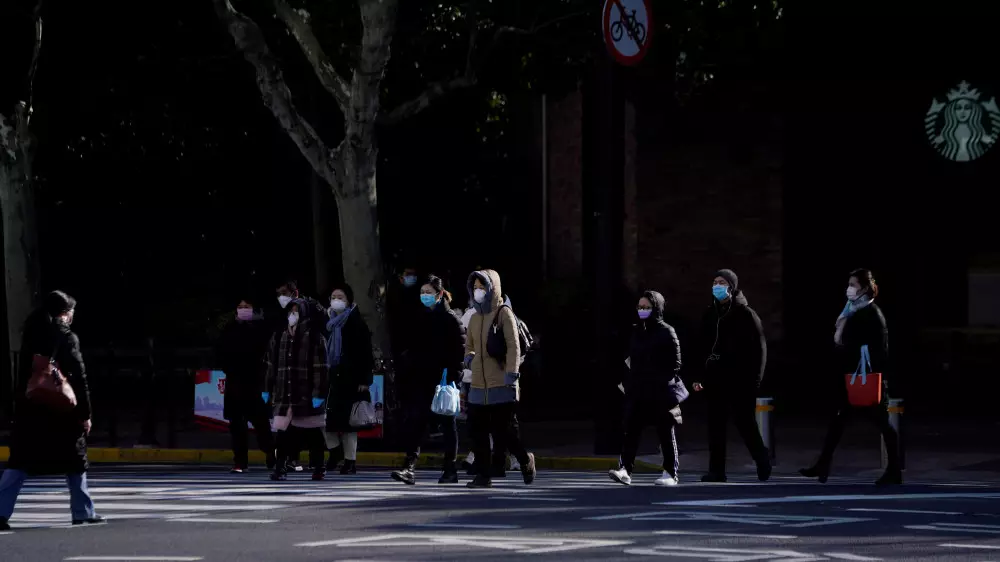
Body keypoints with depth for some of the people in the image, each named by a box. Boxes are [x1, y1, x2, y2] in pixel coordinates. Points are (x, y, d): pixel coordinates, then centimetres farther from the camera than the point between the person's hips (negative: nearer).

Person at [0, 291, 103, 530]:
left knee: (20, 463, 2)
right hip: (62, 411, -4)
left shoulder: (31, 335, 7)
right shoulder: (67, 338, -8)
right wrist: (85, 414, -6)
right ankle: (83, 512, 17)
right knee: (75, 461, 11)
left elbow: (24, 374, 10)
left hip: (29, 409, 4)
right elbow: (79, 378, -10)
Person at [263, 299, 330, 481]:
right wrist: (267, 390, 12)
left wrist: (319, 393, -14)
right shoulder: (279, 338, 9)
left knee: (313, 433, 6)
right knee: (283, 432, -2)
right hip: (285, 394, 3)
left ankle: (318, 468, 17)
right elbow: (271, 365, 14)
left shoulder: (315, 339, -5)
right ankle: (280, 468, 0)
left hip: (307, 396, -3)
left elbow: (320, 369, -9)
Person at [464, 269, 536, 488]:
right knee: (478, 432, 1)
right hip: (478, 386, 7)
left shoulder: (503, 314, -4)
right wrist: (469, 359, 7)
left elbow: (514, 347, -11)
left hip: (501, 387, -7)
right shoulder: (475, 318, 16)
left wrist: (511, 377, -18)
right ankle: (483, 475, 6)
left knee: (504, 432, -3)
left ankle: (525, 460, 21)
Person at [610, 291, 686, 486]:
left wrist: (663, 383, -13)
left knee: (666, 432, 3)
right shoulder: (637, 332, 13)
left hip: (661, 392, -5)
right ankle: (625, 469, -11)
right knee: (631, 430, -6)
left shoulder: (667, 332, -4)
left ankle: (670, 474, 10)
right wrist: (629, 383, 9)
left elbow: (675, 364, -6)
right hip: (638, 392, 5)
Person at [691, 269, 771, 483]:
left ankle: (762, 462, 19)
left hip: (740, 379, -5)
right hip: (716, 378, 5)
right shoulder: (711, 315, 12)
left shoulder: (745, 314, -4)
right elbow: (703, 347, 15)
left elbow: (759, 348, -6)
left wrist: (755, 377, -12)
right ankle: (717, 470, 3)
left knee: (744, 422, 0)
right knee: (715, 424, 1)